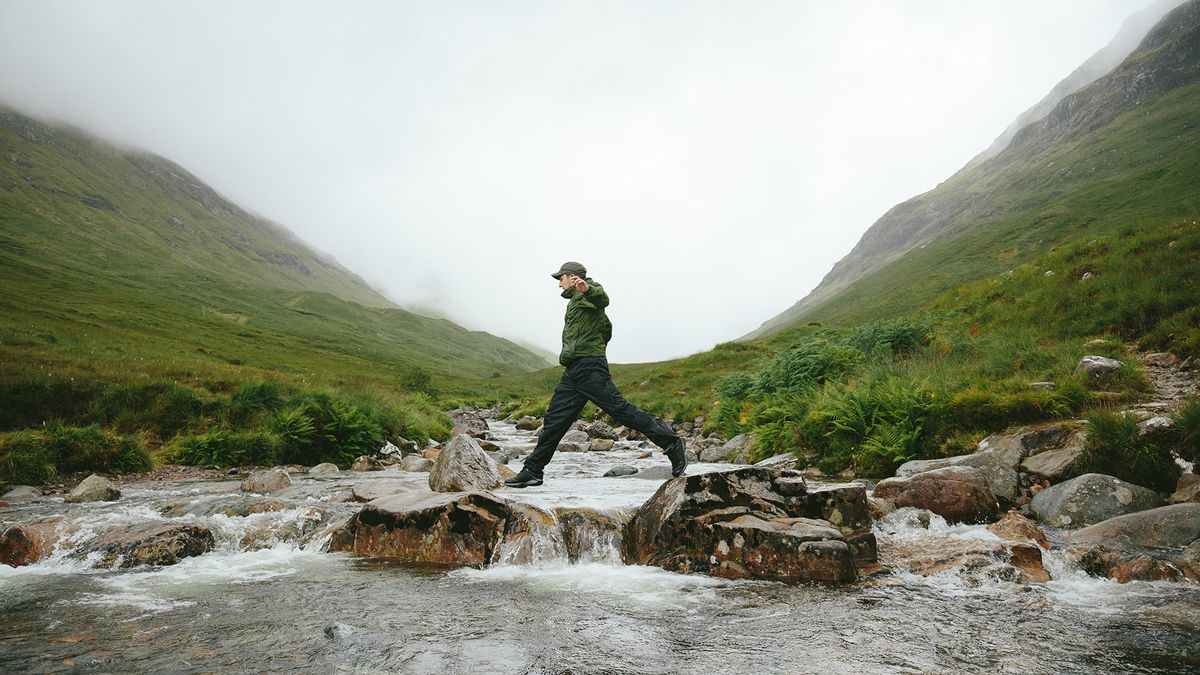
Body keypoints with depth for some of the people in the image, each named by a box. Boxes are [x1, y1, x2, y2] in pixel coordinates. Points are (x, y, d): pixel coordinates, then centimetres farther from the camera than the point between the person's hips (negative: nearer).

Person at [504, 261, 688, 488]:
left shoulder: (589, 292, 0)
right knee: (554, 419, 7)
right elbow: (607, 327, 38)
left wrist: (587, 289, -46)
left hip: (589, 368, -9)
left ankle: (671, 443, -7)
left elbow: (603, 299, -27)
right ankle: (532, 471, 12)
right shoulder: (576, 300, 28)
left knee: (620, 409, -13)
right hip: (573, 371, 10)